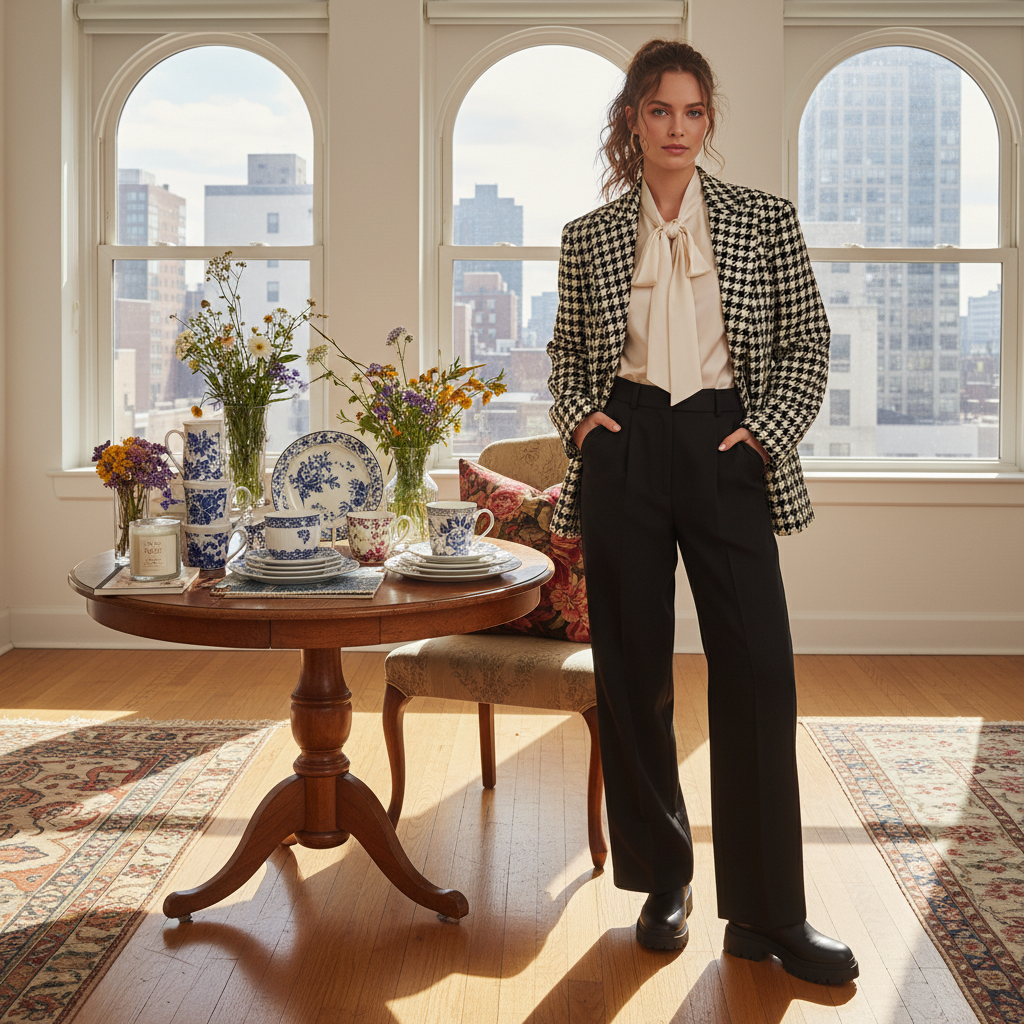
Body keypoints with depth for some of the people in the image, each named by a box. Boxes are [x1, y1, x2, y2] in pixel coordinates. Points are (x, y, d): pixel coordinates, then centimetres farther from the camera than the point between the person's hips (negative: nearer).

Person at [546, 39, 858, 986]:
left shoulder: (763, 220, 6)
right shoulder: (591, 238, 8)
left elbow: (808, 341, 8)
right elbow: (566, 349, 20)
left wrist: (768, 429, -4)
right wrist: (576, 413, 2)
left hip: (725, 453, -1)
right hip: (626, 454, 1)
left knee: (758, 671, -4)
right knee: (633, 674, 5)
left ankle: (769, 914, 7)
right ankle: (662, 880, 23)